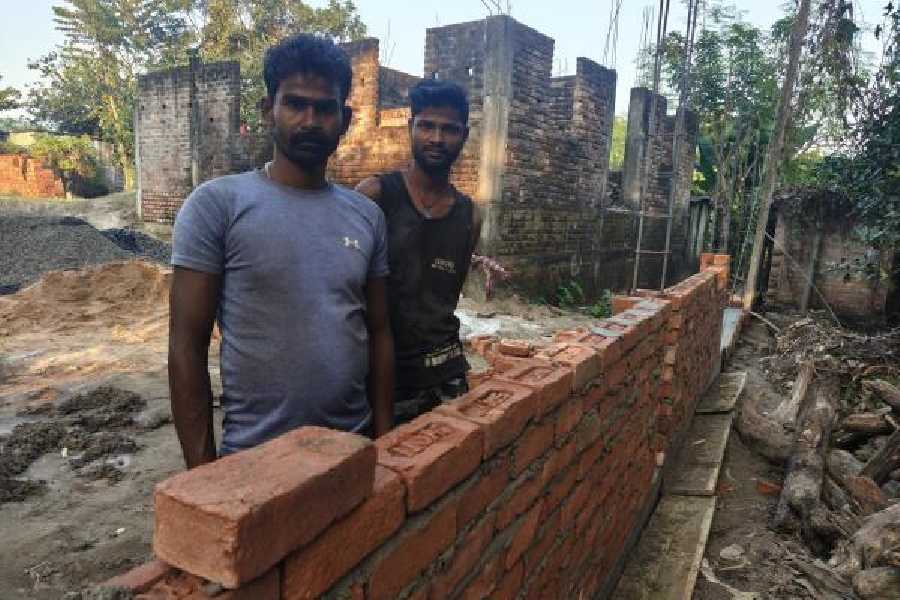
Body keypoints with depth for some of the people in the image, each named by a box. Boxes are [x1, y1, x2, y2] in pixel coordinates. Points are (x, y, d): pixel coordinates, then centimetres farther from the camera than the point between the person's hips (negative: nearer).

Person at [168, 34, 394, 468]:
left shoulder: (367, 216, 2)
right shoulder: (217, 204, -10)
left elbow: (379, 335, 6)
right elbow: (186, 347, -9)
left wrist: (384, 438, 5)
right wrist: (201, 466, -9)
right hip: (254, 456, -4)